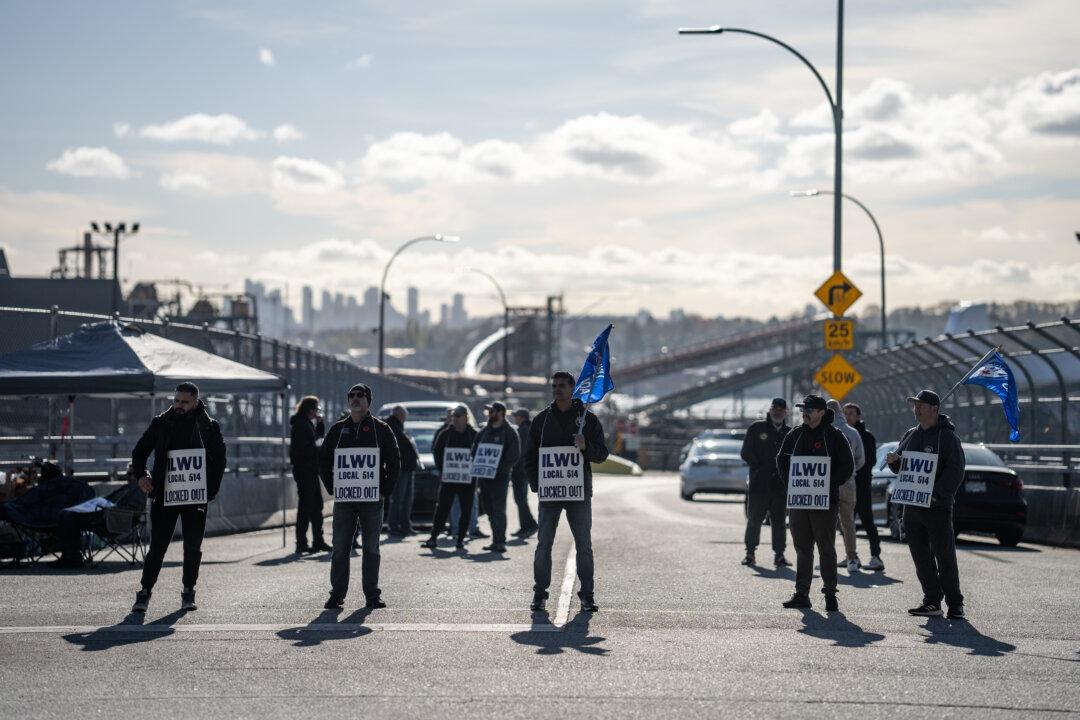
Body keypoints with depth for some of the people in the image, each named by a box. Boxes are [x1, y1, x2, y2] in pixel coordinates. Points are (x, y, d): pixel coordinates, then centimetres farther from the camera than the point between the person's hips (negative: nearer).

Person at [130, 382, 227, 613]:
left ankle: (188, 592, 17)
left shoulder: (209, 427, 3)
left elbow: (219, 459, 4)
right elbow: (140, 450, 11)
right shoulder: (161, 423, 5)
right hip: (164, 496, 0)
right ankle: (145, 592, 5)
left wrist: (211, 490, -6)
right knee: (157, 546, -2)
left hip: (195, 496, 0)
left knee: (193, 547, 5)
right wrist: (140, 475, -7)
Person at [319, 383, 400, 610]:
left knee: (371, 550, 3)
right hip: (343, 501, 1)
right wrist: (332, 489, 6)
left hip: (372, 500, -1)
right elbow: (323, 461, 16)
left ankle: (372, 595, 8)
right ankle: (337, 594, 5)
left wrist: (385, 491, -1)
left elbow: (394, 462, 7)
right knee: (340, 549, 0)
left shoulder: (381, 429, 5)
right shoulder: (337, 430, 10)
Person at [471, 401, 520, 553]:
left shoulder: (509, 432, -3)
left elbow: (514, 455, -9)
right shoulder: (484, 432, 16)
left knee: (498, 509, -12)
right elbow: (474, 450, 19)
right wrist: (477, 464, 1)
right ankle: (496, 540, 16)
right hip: (483, 476, 7)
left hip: (500, 476, -7)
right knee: (490, 510, 10)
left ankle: (500, 542, -15)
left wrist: (500, 467, -18)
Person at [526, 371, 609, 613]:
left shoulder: (588, 418, 5)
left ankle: (586, 595, 8)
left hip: (579, 492, -1)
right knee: (543, 545, 0)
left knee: (584, 545, 1)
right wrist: (535, 484, -1)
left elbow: (602, 454, 5)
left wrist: (586, 447, -17)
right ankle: (539, 594, 8)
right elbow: (530, 455, 12)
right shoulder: (542, 419, 8)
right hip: (549, 493, 1)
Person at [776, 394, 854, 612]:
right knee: (802, 549, 9)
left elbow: (847, 466, -3)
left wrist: (829, 485, -12)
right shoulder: (795, 435, 11)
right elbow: (782, 461, 17)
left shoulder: (834, 436, -3)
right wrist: (791, 483, 1)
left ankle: (830, 595, 4)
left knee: (826, 549, -1)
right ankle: (801, 594, 13)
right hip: (797, 500, 4)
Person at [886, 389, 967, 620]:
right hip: (911, 505, 7)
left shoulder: (947, 436, -5)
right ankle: (932, 601, 14)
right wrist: (893, 461, 0)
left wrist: (936, 494, -21)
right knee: (921, 557, 7)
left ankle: (955, 604, 2)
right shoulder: (910, 435, 16)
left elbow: (955, 472, -12)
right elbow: (900, 468, 23)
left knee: (945, 556, -6)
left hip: (938, 507, -7)